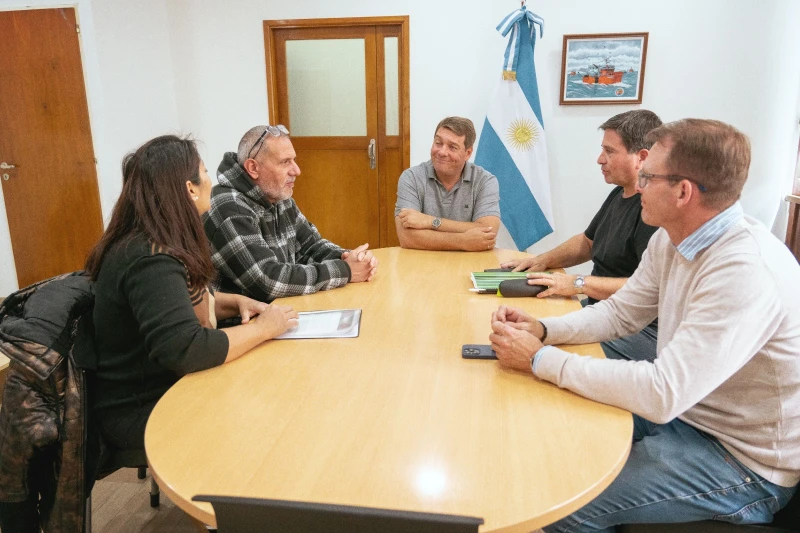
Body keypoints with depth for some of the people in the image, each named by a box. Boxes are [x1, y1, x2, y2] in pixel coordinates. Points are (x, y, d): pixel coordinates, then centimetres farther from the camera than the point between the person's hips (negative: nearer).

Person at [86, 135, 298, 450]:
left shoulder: (148, 244, 4)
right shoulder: (150, 260, -27)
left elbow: (186, 301, 18)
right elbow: (186, 351, -36)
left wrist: (236, 302, -1)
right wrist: (263, 329, -23)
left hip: (164, 388, 9)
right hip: (144, 415, -9)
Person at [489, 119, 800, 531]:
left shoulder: (747, 272, -30)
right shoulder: (670, 239, -3)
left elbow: (661, 394, -34)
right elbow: (620, 313, 7)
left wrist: (540, 358, -27)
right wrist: (541, 329, -10)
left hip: (743, 461, -8)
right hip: (682, 408, 8)